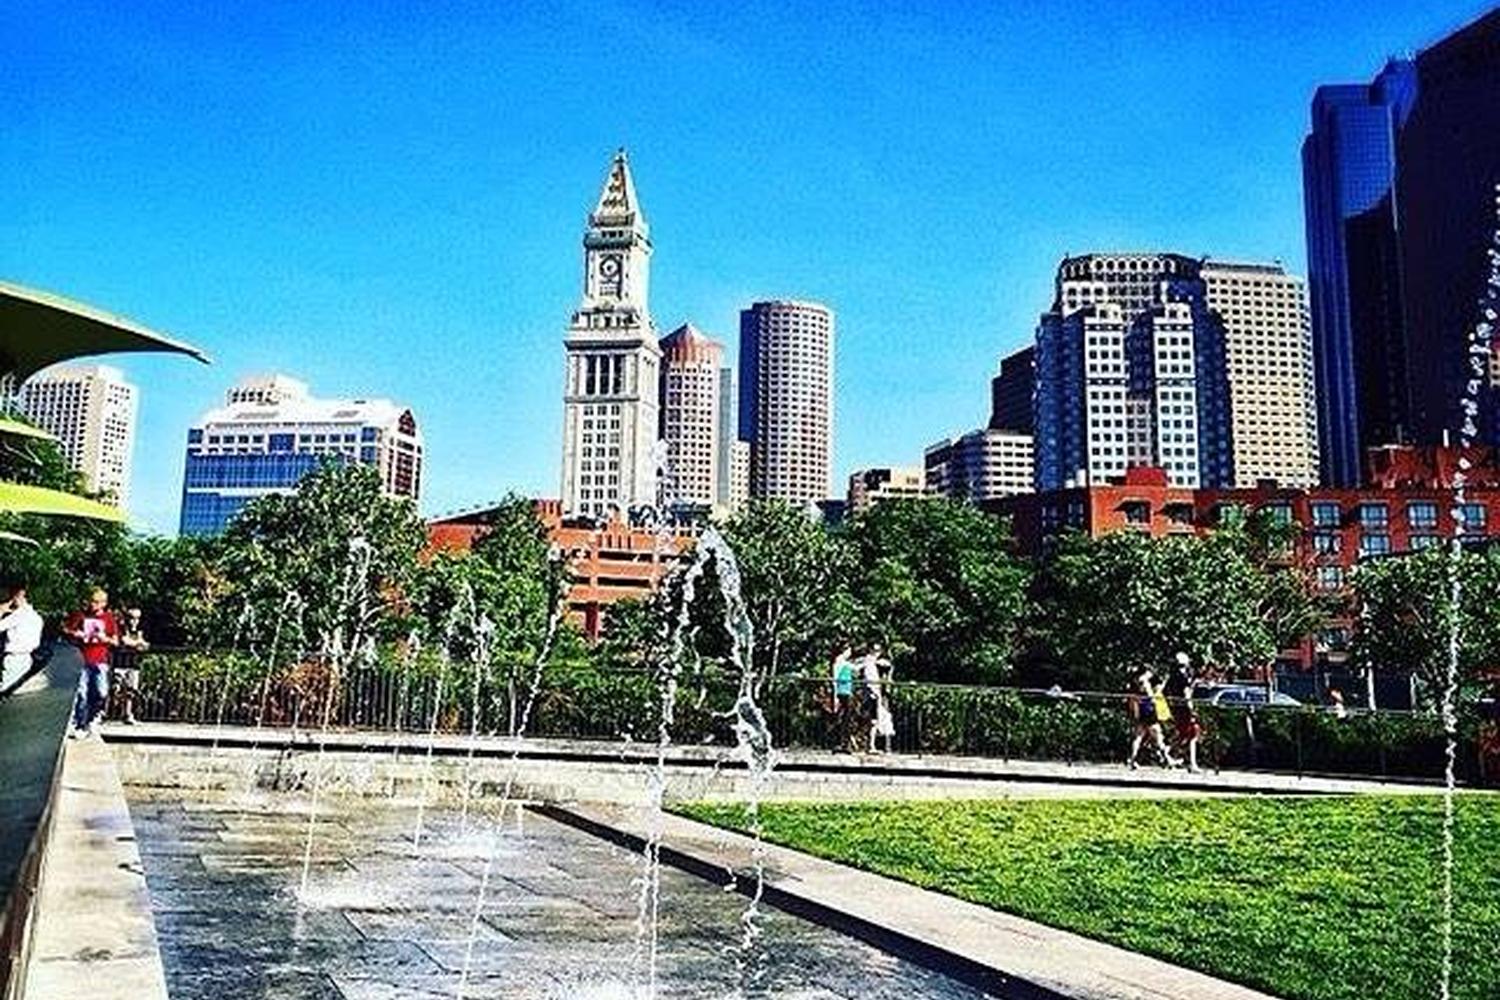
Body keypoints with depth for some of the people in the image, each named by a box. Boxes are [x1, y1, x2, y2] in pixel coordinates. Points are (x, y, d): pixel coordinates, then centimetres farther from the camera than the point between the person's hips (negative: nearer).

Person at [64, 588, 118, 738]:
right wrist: (74, 634, -5)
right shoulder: (80, 615, 8)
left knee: (102, 693, -10)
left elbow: (116, 642, 11)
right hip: (82, 660, 0)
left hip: (100, 661, 0)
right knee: (81, 694, -2)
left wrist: (105, 639, -9)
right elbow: (65, 629, 14)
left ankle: (93, 719, 11)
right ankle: (78, 726, 6)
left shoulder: (109, 619, 8)